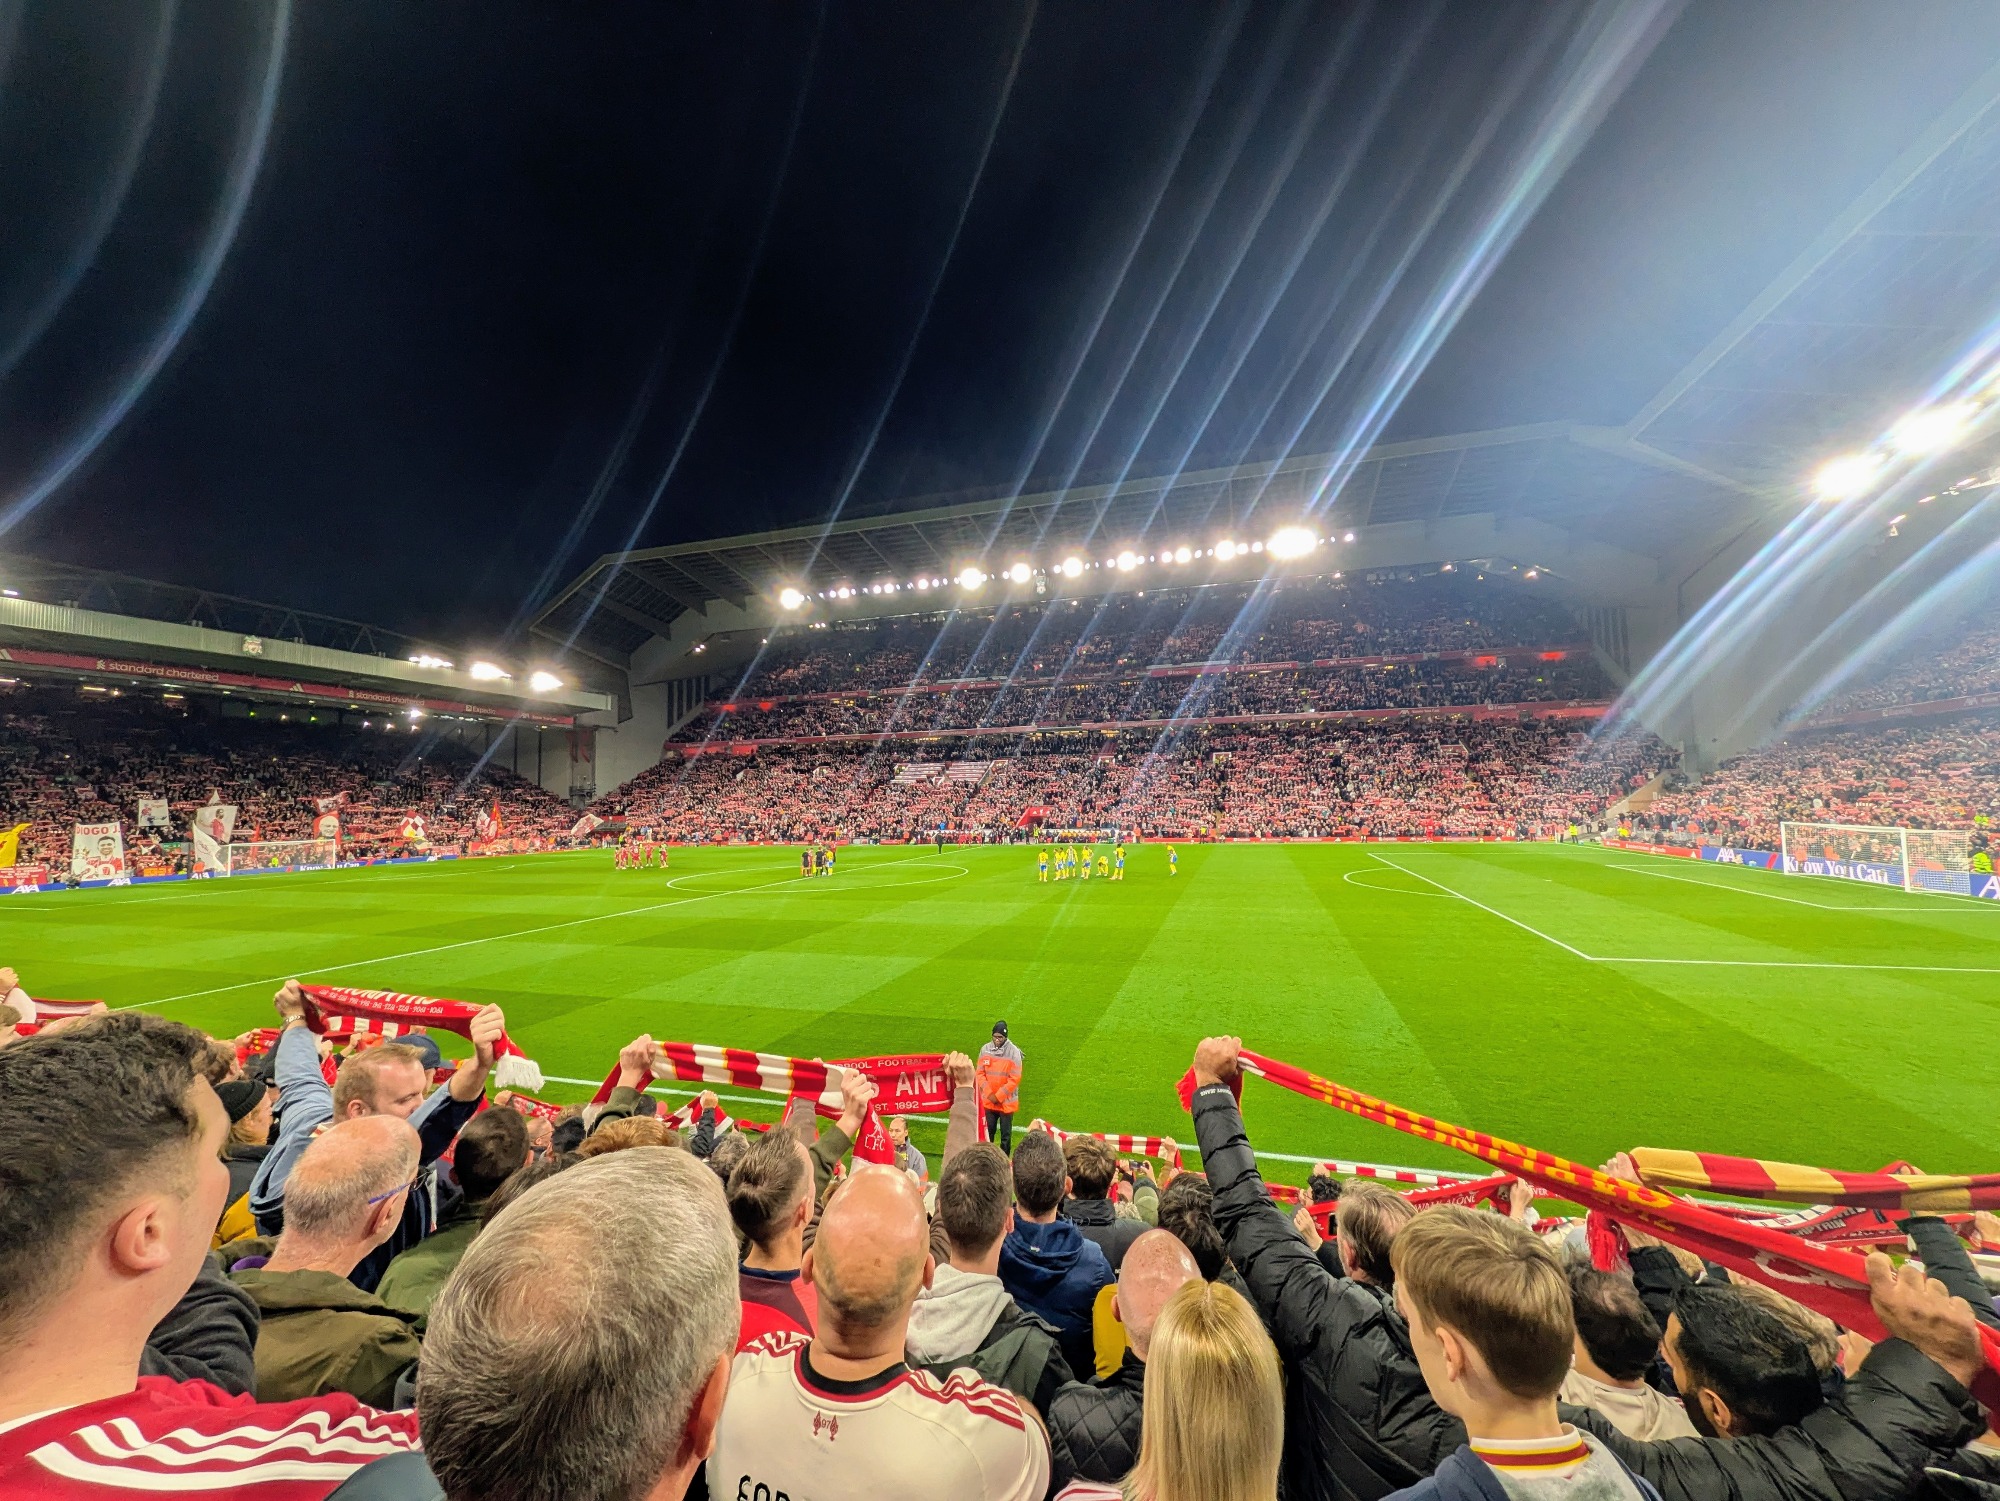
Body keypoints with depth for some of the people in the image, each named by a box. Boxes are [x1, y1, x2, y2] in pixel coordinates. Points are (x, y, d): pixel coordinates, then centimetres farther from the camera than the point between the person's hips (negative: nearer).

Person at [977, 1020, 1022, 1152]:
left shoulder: (1014, 1052, -16)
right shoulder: (985, 1049, -6)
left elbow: (1014, 1079, -15)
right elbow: (979, 1073, -3)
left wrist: (998, 1096, -14)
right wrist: (989, 1094, -11)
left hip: (1006, 1102, -3)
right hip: (988, 1101, 3)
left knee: (1005, 1134, 9)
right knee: (988, 1131, 17)